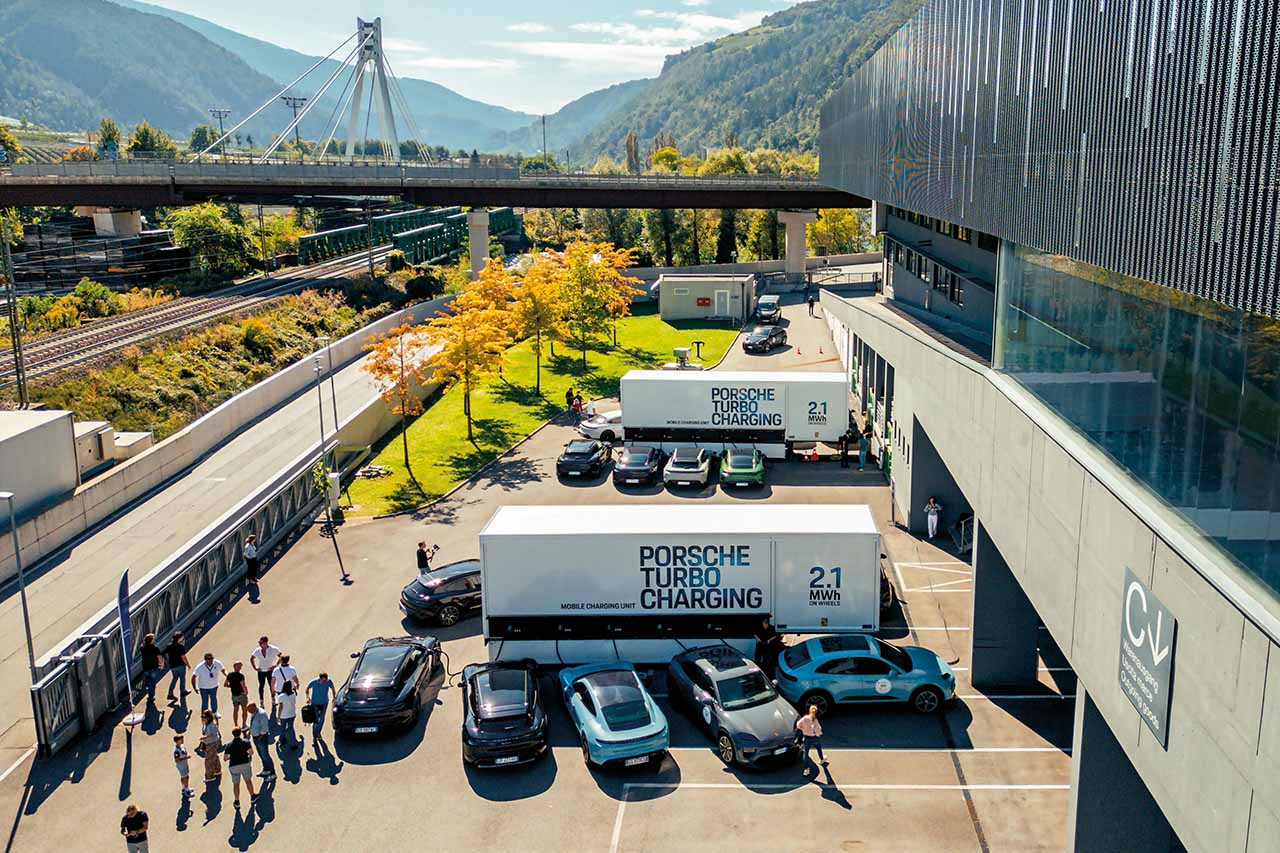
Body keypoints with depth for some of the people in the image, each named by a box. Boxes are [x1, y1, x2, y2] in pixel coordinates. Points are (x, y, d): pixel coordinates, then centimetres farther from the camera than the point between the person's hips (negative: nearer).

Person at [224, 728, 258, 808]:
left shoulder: (229, 745, -4)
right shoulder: (245, 742, -5)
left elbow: (225, 758, -6)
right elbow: (251, 752, -13)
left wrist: (230, 757, 15)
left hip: (234, 766, 0)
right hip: (245, 763, 0)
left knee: (236, 784, 12)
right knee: (248, 780, 18)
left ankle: (237, 802, 16)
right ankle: (252, 797, 30)